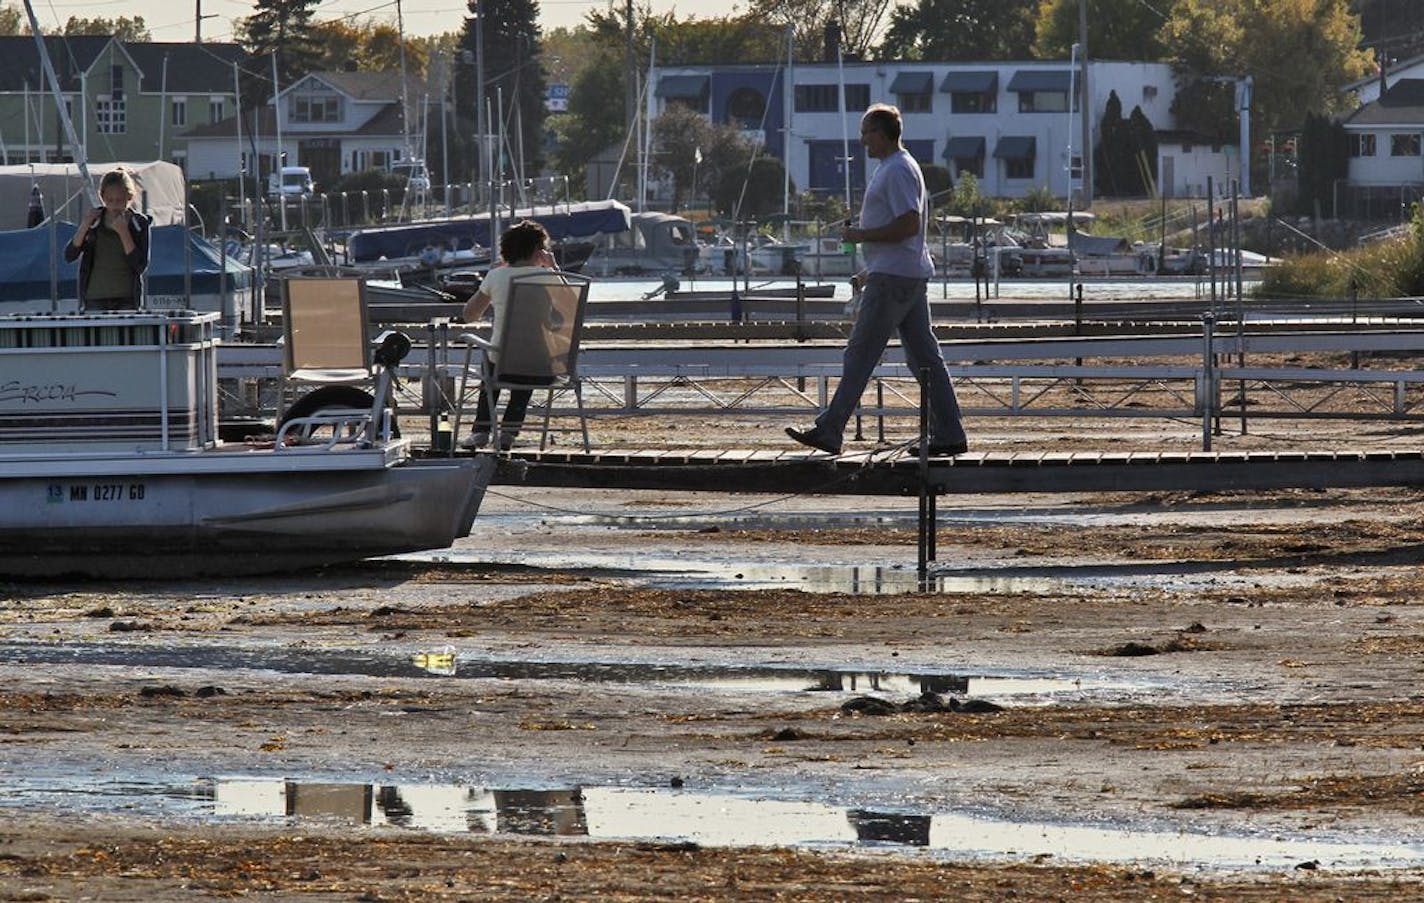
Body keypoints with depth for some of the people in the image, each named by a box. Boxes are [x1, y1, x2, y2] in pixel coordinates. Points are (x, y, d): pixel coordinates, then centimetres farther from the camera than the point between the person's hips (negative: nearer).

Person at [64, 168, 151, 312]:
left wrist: (123, 232, -16)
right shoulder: (93, 220, 6)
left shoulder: (140, 223, 0)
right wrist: (84, 226, -12)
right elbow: (69, 256, 1)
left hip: (126, 300, -2)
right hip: (95, 300, 2)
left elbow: (141, 266, -9)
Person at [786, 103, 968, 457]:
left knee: (860, 354, -7)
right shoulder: (894, 168, 20)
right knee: (924, 357, 8)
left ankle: (829, 431, -6)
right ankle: (948, 435, 6)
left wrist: (862, 235, -15)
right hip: (911, 278, 11)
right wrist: (872, 271, 26)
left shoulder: (898, 171, -14)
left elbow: (909, 225, -23)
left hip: (893, 280, -11)